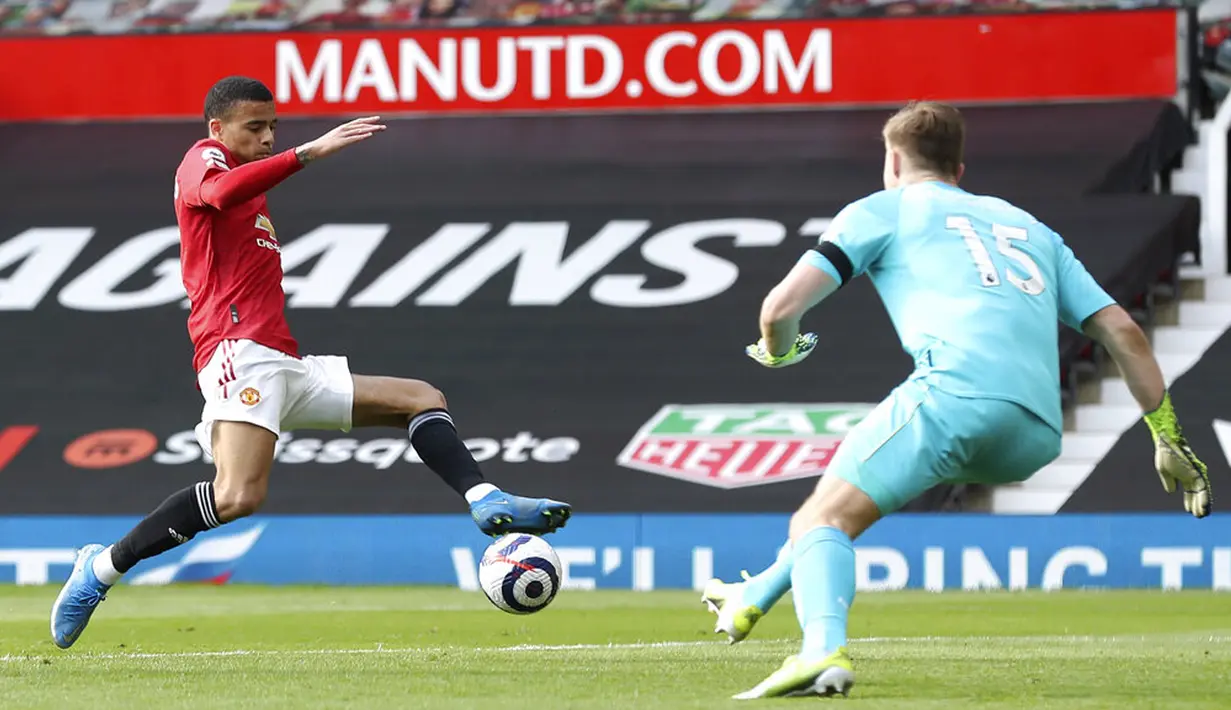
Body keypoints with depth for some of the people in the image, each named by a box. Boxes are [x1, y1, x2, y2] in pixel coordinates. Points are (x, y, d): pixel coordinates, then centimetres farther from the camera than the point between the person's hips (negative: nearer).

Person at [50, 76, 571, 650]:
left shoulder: (252, 200, 31)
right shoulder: (204, 159, 3)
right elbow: (216, 191, -23)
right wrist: (309, 152, -30)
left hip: (286, 367, 10)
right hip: (240, 352, -10)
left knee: (422, 400, 6)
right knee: (238, 498, -29)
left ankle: (486, 502, -14)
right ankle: (102, 568, -19)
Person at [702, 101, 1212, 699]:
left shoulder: (883, 209, 19)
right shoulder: (1030, 228, 34)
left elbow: (781, 307, 9)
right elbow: (1122, 332, 25)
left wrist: (776, 351, 32)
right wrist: (1168, 438, 26)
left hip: (958, 391, -6)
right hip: (1038, 435, 6)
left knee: (822, 521, -8)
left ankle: (824, 649, -37)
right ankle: (756, 599, 37)